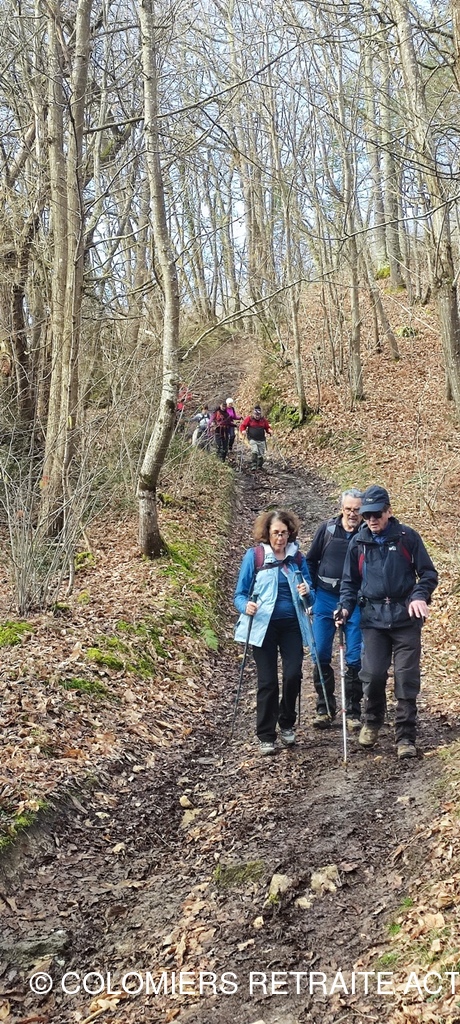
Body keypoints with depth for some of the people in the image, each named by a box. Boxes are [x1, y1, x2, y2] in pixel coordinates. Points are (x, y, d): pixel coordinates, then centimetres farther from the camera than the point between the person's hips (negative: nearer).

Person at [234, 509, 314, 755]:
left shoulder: (298, 558, 6)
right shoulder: (254, 556, -3)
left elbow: (310, 594, 11)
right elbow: (239, 594, -2)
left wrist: (307, 593, -13)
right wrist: (246, 606, -23)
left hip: (292, 625, 2)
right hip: (263, 626, -2)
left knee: (293, 675, -7)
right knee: (267, 682, 0)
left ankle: (286, 724, 19)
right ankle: (266, 736, 14)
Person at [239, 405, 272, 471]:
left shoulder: (263, 420, 7)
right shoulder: (249, 419, 0)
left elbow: (267, 427, 16)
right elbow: (243, 425, 3)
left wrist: (269, 430, -6)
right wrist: (243, 431, -16)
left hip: (261, 440, 3)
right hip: (252, 439, -3)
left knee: (261, 454, 5)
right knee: (254, 452, -24)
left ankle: (259, 467, 22)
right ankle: (253, 465, -22)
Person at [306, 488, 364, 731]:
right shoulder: (327, 529, 0)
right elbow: (311, 560, 10)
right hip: (325, 599, 2)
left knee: (354, 659, 0)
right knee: (321, 655, 3)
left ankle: (353, 712, 11)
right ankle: (325, 708, 15)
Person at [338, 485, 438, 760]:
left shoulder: (407, 536, 0)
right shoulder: (358, 543, 7)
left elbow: (428, 573, 2)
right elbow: (350, 581, 15)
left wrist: (420, 596, -16)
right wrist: (346, 607, -2)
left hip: (406, 617, -1)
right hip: (374, 619, 2)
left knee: (407, 678, -2)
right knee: (373, 675, -5)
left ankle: (406, 737, 8)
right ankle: (373, 721, 23)